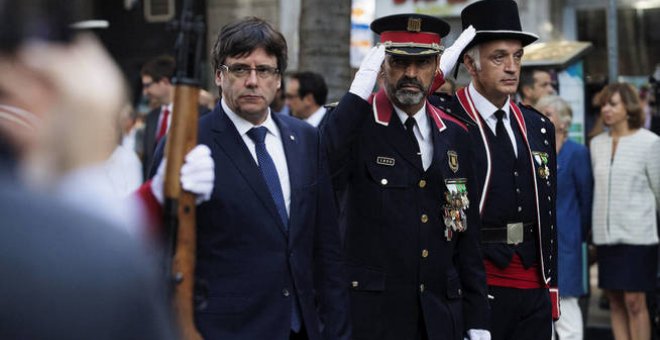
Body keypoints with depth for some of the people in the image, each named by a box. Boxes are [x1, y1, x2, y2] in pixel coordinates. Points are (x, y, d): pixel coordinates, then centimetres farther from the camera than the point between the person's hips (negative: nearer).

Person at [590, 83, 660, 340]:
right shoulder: (597, 144, 9)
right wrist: (595, 226, 14)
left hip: (637, 234, -4)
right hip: (606, 234, 5)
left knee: (634, 301, -6)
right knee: (615, 301, 6)